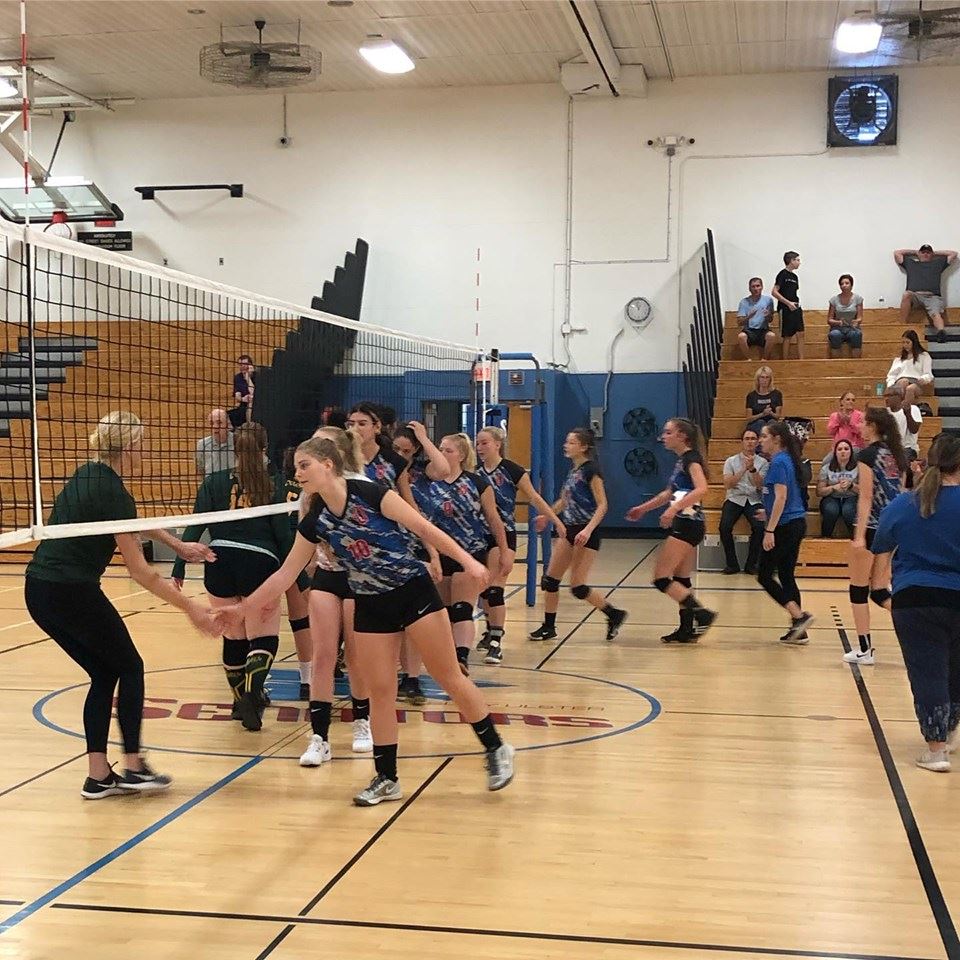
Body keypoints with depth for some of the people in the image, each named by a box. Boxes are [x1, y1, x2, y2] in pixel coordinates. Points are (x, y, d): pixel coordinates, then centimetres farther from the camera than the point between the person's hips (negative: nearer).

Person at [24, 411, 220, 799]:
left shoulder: (88, 475, 11)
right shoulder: (113, 494, -15)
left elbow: (133, 521, 28)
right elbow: (140, 571, -12)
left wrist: (179, 545, 30)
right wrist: (190, 608, -7)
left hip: (39, 590, 8)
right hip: (73, 592, -8)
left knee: (104, 674, 15)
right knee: (129, 668, 10)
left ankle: (98, 775, 13)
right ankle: (133, 766, 11)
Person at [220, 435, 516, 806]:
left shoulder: (371, 494, -17)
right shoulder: (315, 521, -2)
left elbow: (425, 529, -13)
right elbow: (285, 575, 5)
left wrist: (467, 560, -19)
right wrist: (242, 608, 3)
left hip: (414, 593, -4)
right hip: (371, 607, 5)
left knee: (449, 678, 0)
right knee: (380, 691, 2)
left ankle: (496, 750, 16)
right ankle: (386, 779, 13)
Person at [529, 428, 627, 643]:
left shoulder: (591, 470, -14)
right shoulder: (572, 470, 11)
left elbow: (602, 505, -19)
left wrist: (588, 530, -28)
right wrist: (547, 516, 21)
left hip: (586, 533, -9)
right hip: (568, 529, 9)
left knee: (577, 587, -8)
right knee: (550, 579, 6)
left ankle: (614, 614, 10)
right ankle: (548, 627, 15)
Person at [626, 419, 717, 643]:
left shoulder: (691, 458, -13)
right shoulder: (681, 460, 15)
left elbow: (701, 488, -30)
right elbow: (670, 493, 29)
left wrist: (673, 508, -36)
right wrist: (643, 508, 32)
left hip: (688, 524, -10)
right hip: (684, 524, 10)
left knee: (661, 578, -10)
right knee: (681, 579, 13)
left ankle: (702, 614, -12)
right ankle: (687, 629, 17)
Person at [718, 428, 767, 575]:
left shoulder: (762, 462, 8)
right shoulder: (731, 461, 7)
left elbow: (760, 485, -6)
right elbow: (728, 484, -5)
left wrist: (752, 468, -21)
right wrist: (744, 469, -14)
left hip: (754, 500, 0)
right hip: (735, 499, 0)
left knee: (760, 527, -27)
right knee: (725, 527, -25)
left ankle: (751, 564, -10)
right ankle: (732, 564, -9)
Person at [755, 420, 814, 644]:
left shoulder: (778, 462, -14)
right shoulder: (787, 460, 14)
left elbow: (781, 497, -21)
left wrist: (769, 530, -22)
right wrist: (769, 514, 33)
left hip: (785, 526, -9)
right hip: (797, 524, 9)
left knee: (765, 575, -2)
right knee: (786, 575, 12)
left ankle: (799, 616, -10)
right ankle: (798, 630, 11)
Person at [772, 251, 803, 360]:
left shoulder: (794, 276, 16)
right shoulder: (783, 274, -8)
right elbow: (774, 292, -13)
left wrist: (797, 304, 8)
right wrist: (788, 303, -18)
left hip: (796, 309, 8)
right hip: (786, 309, -8)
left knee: (800, 334, 3)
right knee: (787, 336, -4)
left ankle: (800, 359, 5)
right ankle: (785, 361, 3)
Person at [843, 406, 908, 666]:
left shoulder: (867, 455, -11)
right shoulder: (896, 455, 10)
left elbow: (866, 498, -17)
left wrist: (859, 535, -19)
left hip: (872, 526, -7)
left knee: (859, 589, 6)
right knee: (880, 590, 12)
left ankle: (864, 649, 9)